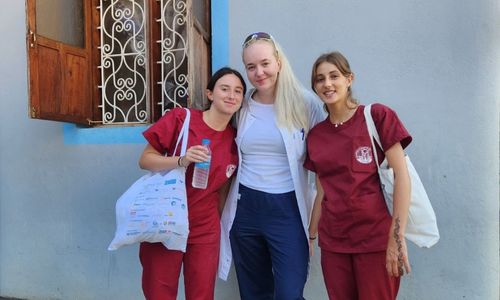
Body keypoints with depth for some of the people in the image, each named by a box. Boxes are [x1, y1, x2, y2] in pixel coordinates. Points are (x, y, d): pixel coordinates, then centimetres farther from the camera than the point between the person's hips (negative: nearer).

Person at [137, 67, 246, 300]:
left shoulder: (235, 140, 2)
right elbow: (145, 160, -7)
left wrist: (216, 220, 13)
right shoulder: (181, 118, -10)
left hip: (205, 228, 3)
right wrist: (182, 160, -22)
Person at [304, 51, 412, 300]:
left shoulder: (378, 116, -5)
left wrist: (397, 237, -14)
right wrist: (310, 235, 10)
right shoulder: (315, 135, 7)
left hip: (376, 239, -3)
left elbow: (402, 175, -9)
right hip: (332, 242, 4)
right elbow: (322, 192, 11)